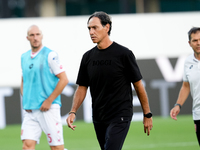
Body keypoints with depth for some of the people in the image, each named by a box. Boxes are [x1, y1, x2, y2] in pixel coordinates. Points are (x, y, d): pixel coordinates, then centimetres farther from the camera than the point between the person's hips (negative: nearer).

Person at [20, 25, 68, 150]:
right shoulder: (24, 57, 13)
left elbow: (64, 80, -8)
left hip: (48, 108, -5)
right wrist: (25, 100, 9)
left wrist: (49, 101, -12)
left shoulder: (50, 55, -5)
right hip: (30, 110, 5)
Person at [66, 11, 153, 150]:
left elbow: (138, 85, -2)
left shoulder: (124, 54, -7)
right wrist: (73, 112, -3)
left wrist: (147, 114, 0)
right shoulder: (88, 57, 8)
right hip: (98, 118, 6)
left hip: (120, 117, -6)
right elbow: (82, 88, 11)